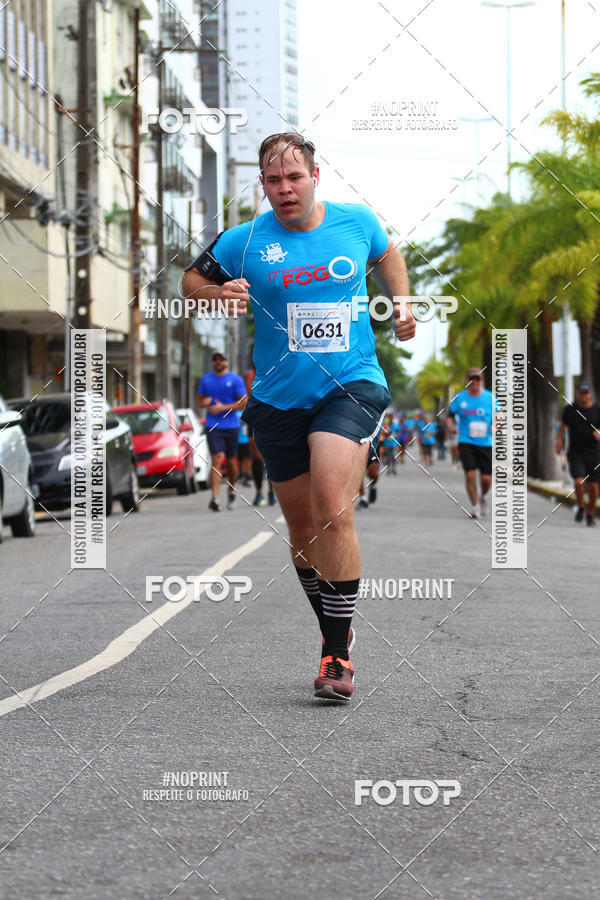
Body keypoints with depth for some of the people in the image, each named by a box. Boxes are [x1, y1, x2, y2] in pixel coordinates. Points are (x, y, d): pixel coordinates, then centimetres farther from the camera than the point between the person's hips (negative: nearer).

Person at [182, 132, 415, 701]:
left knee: (333, 510, -21)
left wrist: (401, 304, 10)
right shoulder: (243, 241, -1)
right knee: (302, 527, 8)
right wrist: (217, 295, -9)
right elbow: (192, 281, 12)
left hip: (351, 386, -2)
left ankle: (338, 654, -17)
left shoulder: (356, 222, 3)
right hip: (279, 400, 2)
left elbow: (386, 255, 25)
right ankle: (334, 632, 30)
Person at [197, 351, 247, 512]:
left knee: (230, 460, 9)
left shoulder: (236, 380, 2)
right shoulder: (206, 379, 12)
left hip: (231, 426, 0)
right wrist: (204, 402, -6)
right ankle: (215, 498, -20)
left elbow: (242, 403, -3)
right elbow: (200, 400, 19)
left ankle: (232, 491, 33)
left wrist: (223, 407, -13)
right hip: (213, 426, 1)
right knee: (216, 460, -12)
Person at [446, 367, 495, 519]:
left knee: (486, 478, -2)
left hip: (486, 443, 0)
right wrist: (450, 425, -9)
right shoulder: (460, 398, 3)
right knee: (470, 474, -13)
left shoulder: (490, 398, 3)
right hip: (466, 442, 0)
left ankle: (482, 496, 31)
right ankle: (475, 505, 3)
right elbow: (450, 415, 12)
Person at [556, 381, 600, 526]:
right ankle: (581, 507, 9)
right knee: (579, 482, -18)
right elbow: (563, 425, 16)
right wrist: (559, 439, 0)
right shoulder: (570, 409, 1)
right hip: (575, 454, 0)